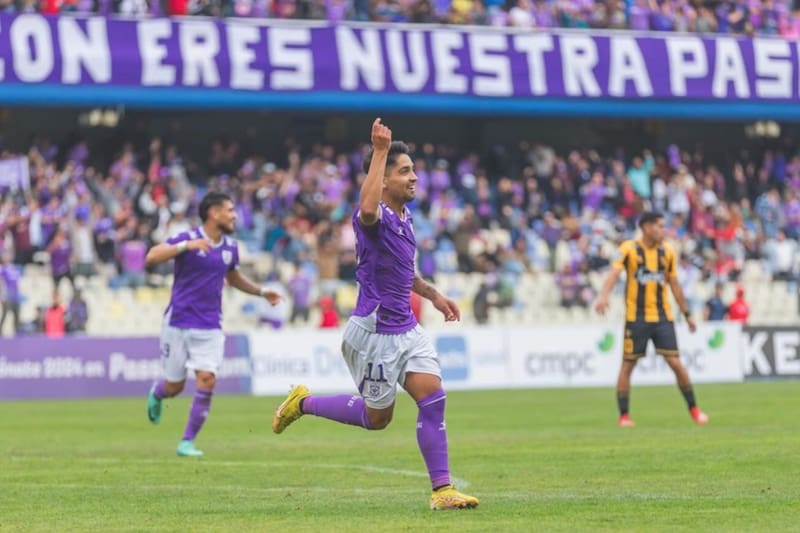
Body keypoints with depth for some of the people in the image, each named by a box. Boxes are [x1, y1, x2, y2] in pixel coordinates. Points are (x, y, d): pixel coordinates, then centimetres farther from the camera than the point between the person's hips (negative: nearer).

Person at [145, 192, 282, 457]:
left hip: (210, 327, 4)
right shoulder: (187, 238, -10)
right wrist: (185, 246, -35)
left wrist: (262, 292, 14)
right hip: (178, 323, -4)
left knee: (207, 381, -13)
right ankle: (156, 394, 44)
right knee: (174, 387, 5)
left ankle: (187, 442, -2)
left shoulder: (230, 247, 7)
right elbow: (151, 257, -24)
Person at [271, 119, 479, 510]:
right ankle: (303, 403, 27)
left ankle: (442, 490, -6)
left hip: (405, 328, 8)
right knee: (377, 417, 6)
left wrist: (432, 294, 27)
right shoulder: (374, 216, -18)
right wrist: (380, 151, -44)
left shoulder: (404, 216, 10)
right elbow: (368, 208, -46)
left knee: (433, 398, -7)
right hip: (374, 331, -8)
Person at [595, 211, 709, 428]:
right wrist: (604, 296, -37)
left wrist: (687, 314, 19)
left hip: (663, 316, 3)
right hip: (636, 318, -3)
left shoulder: (667, 252, 7)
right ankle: (623, 416, 9)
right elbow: (614, 273, -19)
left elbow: (674, 284, 16)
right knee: (627, 365, 0)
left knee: (675, 363, -3)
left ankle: (694, 409, 10)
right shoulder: (629, 249, -6)